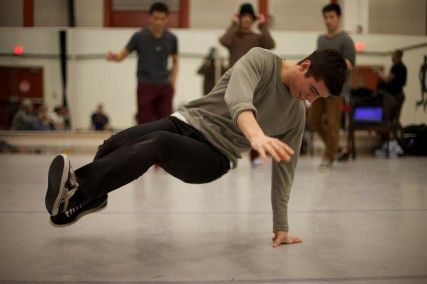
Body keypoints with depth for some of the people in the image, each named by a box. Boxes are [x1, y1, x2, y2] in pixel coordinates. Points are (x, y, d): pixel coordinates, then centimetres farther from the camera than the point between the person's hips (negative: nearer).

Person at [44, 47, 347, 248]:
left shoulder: (296, 116, 5)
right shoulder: (261, 59, -9)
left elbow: (284, 169, 10)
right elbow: (237, 97, -30)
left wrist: (281, 227, 6)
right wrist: (256, 135, -53)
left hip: (215, 158, 0)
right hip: (188, 122, 0)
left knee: (159, 143, -32)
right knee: (116, 144, -21)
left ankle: (76, 188, -37)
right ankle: (92, 196, 9)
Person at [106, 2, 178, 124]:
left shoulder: (171, 39, 2)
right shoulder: (139, 36, -5)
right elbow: (123, 54, -4)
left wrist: (173, 82, 5)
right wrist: (114, 56, -27)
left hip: (164, 87, 2)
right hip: (145, 86, -2)